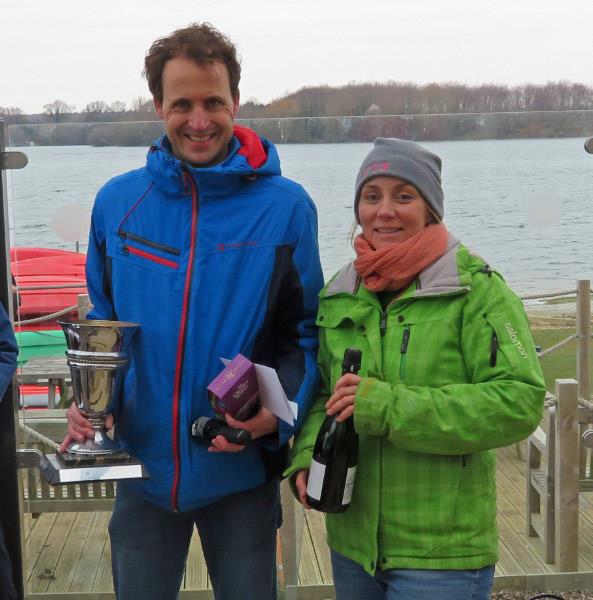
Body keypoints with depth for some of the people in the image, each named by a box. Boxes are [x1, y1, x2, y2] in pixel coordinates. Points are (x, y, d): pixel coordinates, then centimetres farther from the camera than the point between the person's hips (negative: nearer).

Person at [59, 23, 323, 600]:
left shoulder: (285, 206, -8)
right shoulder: (117, 201, -1)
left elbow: (304, 331, -2)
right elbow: (103, 322, 10)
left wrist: (280, 411, -19)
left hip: (242, 469, -2)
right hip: (143, 464, 2)